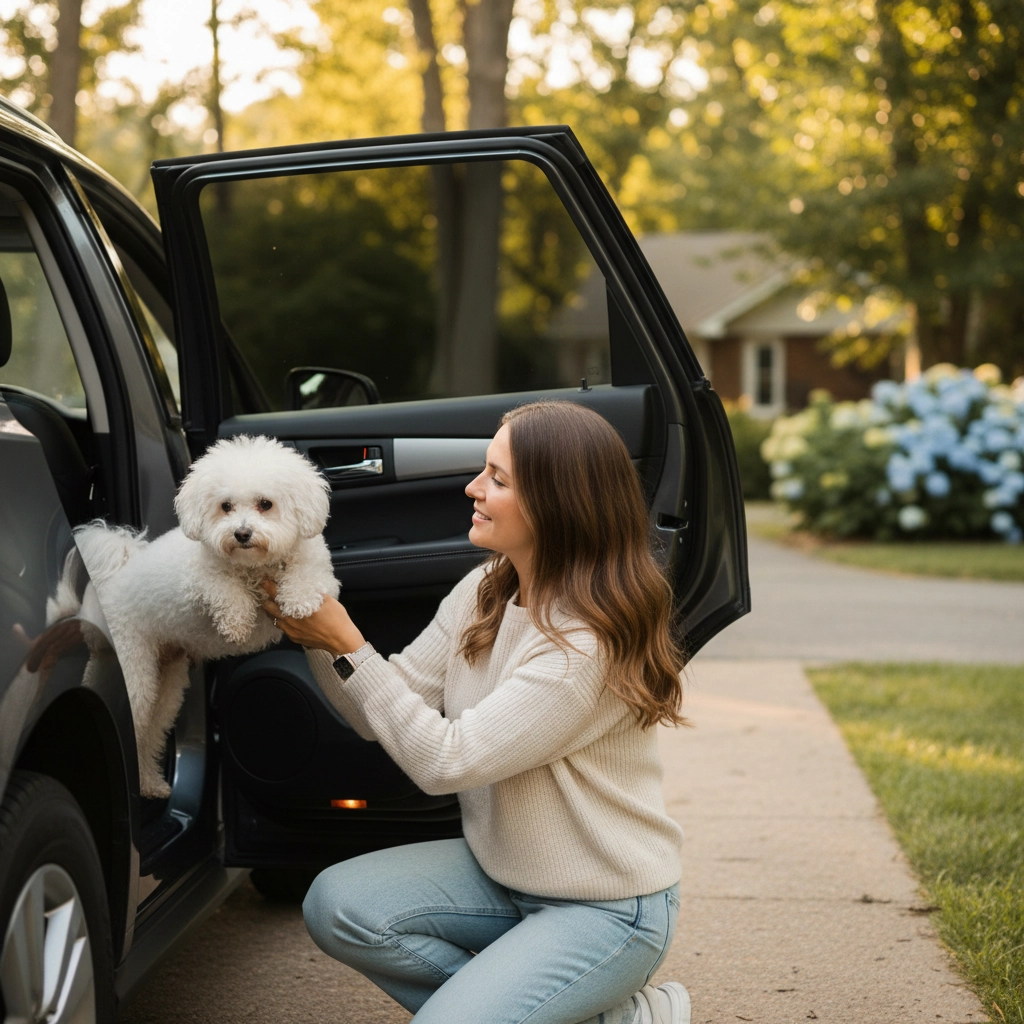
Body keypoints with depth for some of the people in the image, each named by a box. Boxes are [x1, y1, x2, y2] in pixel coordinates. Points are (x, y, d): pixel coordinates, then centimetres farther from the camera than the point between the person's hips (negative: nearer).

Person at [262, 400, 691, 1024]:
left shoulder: (591, 642, -25)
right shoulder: (482, 595, 0)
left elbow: (444, 761, -25)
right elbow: (381, 718, 3)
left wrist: (348, 645, -23)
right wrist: (319, 636, -12)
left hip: (607, 907, -7)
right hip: (501, 873, 7)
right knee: (337, 905, -13)